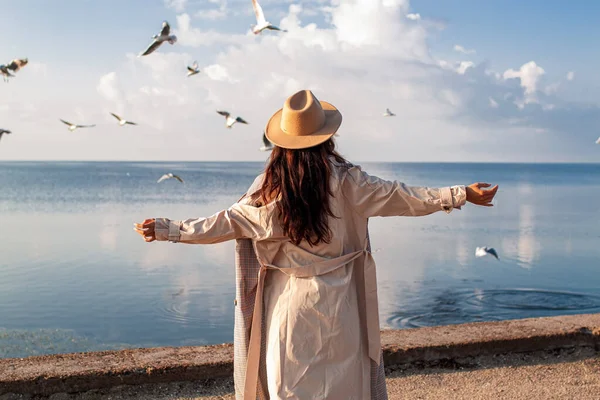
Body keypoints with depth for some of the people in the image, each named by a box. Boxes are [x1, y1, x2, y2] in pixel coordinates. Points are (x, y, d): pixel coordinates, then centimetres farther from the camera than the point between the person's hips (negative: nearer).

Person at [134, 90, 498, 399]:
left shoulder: (269, 188, -7)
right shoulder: (345, 180, -8)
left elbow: (225, 223, -1)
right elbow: (402, 198, -3)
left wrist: (167, 230, 11)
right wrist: (462, 195, 6)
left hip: (289, 302, 0)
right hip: (336, 303, 0)